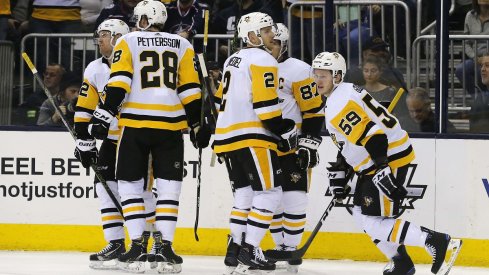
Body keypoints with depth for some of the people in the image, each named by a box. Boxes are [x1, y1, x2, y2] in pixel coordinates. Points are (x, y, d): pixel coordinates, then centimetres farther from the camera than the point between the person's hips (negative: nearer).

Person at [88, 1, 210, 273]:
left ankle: (137, 247, -1)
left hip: (135, 123, -1)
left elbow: (119, 82, -6)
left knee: (130, 184, 7)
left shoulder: (128, 42, 6)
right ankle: (165, 249, -3)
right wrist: (198, 125, 14)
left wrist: (104, 115, -8)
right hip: (171, 125, 1)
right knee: (168, 187, 5)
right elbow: (190, 90, 8)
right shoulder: (182, 45, 11)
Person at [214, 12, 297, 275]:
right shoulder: (262, 60, -9)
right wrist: (284, 130, -8)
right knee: (269, 193, -6)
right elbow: (265, 103, -17)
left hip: (228, 135, 9)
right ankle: (249, 252, -12)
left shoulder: (233, 60, 20)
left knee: (245, 193, 16)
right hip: (251, 137, -9)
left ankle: (235, 251, 13)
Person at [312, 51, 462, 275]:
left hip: (390, 158, -11)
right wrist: (337, 173, 22)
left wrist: (383, 172, -31)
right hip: (375, 163, 11)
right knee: (361, 214, 17)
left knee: (373, 221, -14)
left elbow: (372, 135, -27)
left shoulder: (340, 104, -18)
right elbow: (348, 143, 25)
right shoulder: (339, 96, 16)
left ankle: (438, 242, -17)